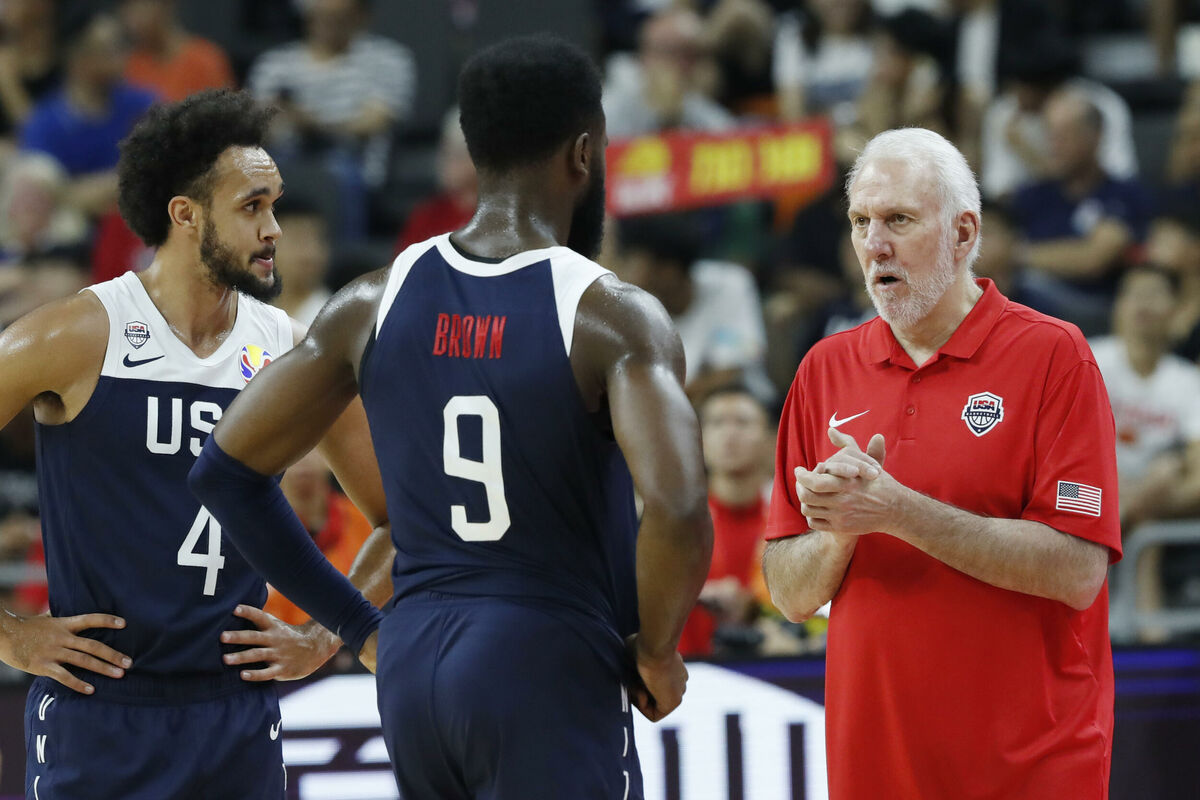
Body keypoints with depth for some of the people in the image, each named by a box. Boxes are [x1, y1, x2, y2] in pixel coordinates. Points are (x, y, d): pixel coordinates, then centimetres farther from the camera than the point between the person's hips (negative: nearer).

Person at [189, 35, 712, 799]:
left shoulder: (376, 304, 5)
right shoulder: (615, 317, -11)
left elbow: (223, 470, 8)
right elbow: (678, 508, -25)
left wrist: (358, 625, 13)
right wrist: (656, 653, -7)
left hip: (413, 669, 6)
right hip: (551, 677, -6)